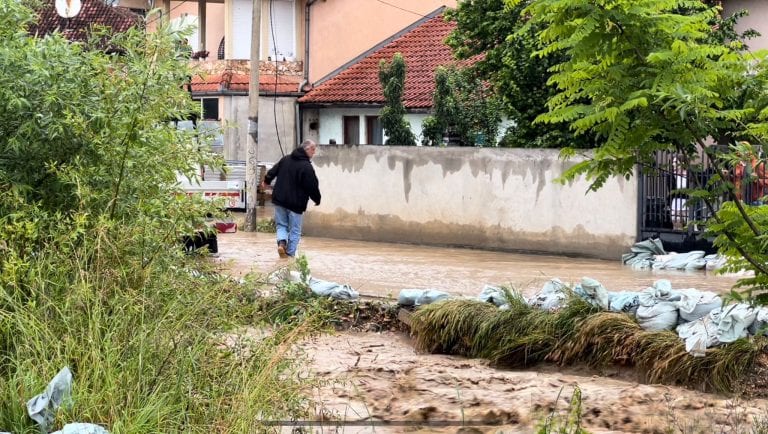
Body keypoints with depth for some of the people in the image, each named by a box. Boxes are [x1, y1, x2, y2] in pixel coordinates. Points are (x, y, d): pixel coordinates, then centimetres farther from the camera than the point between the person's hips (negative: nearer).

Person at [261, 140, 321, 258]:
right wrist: (317, 200, 5)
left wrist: (266, 181, 38)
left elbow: (272, 172, 17)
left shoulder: (285, 159, 4)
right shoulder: (307, 167, -16)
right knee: (295, 231, 7)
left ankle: (281, 242, -10)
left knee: (281, 225, 16)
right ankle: (290, 254, 6)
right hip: (296, 203, -5)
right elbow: (313, 187, -14)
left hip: (279, 200, 5)